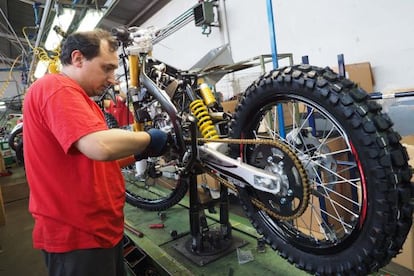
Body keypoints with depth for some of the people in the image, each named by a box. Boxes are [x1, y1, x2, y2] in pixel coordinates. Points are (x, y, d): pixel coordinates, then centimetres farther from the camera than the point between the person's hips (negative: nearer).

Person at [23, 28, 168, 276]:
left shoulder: (75, 96, 17)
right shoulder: (56, 88, -17)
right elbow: (101, 146, -33)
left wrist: (138, 153, 4)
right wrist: (148, 138, -16)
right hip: (78, 237, -10)